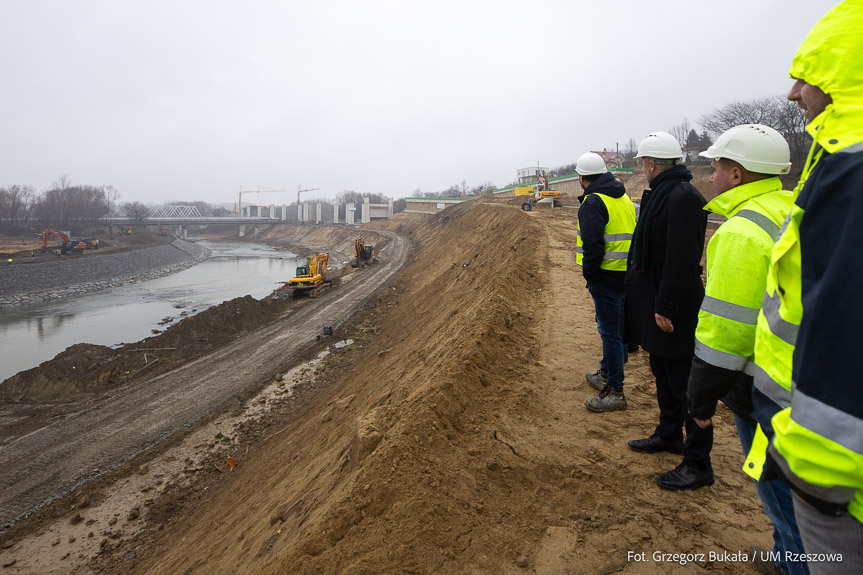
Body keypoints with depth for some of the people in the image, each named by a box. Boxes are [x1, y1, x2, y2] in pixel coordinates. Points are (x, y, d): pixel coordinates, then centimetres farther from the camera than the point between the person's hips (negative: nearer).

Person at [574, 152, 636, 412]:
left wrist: (589, 273, -11)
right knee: (608, 325, 22)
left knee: (610, 331, -4)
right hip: (625, 273, 10)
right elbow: (632, 235, 19)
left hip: (606, 276, -10)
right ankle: (606, 374, 37)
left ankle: (615, 392, 4)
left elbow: (593, 244, -25)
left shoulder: (593, 201, -15)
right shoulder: (623, 197, 15)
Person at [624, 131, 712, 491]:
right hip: (655, 300, 11)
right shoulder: (660, 193, 13)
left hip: (673, 308, -11)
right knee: (663, 373, 22)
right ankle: (669, 434, 40)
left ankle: (698, 464, 12)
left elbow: (681, 259, -25)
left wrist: (665, 307, -23)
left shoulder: (683, 198, -20)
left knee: (683, 382, -1)